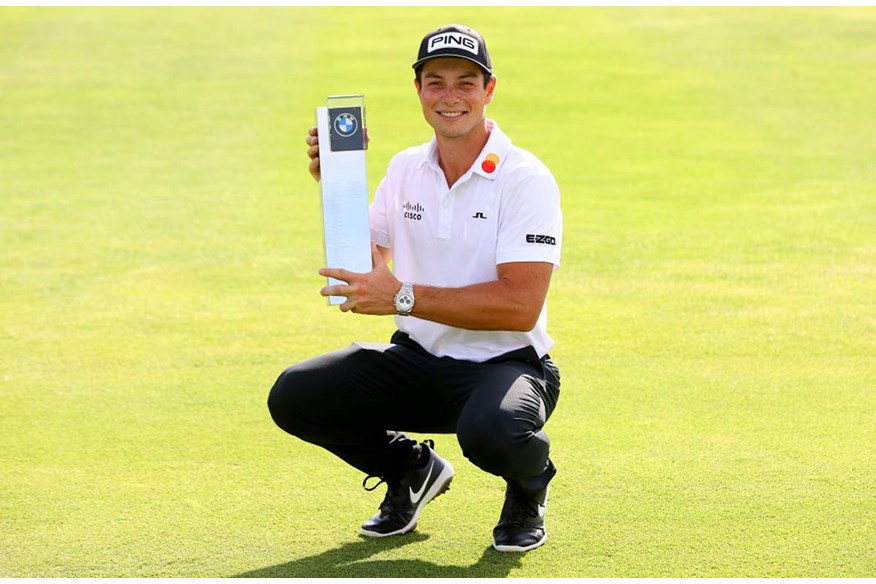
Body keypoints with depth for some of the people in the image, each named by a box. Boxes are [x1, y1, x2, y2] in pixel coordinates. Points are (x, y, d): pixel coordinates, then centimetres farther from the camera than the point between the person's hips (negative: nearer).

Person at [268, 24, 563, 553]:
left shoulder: (526, 178, -14)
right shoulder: (405, 170, 6)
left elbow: (521, 306, -24)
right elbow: (367, 270, 11)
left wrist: (403, 297, -26)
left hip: (506, 365, -6)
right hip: (419, 361, 6)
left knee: (491, 431, -40)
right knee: (294, 396, -15)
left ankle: (529, 487, 1)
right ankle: (412, 469, 14)